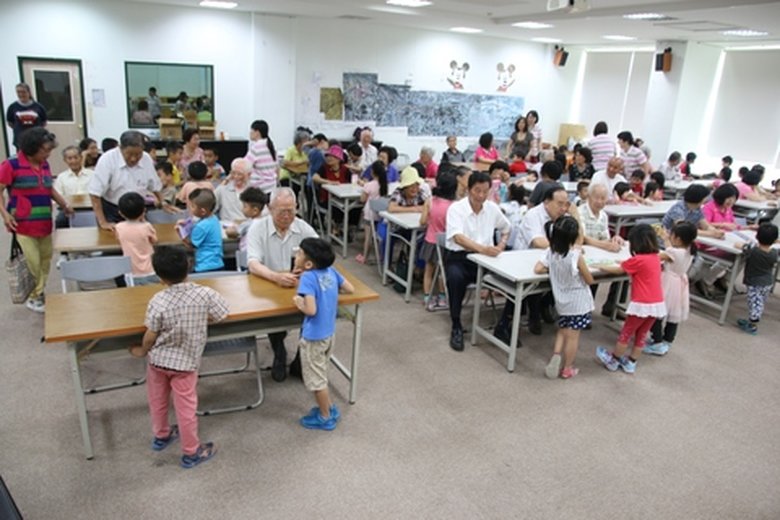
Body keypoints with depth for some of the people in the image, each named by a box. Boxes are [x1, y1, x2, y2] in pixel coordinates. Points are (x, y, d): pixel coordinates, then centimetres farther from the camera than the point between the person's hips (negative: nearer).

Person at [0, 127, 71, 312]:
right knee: (33, 263, -5)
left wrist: (65, 205, 13)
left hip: (44, 223, 6)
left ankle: (38, 295, 26)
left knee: (45, 260, 10)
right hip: (23, 224, -6)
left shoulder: (45, 165, 9)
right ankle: (32, 297, 14)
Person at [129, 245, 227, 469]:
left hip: (157, 359, 1)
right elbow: (222, 315, -7)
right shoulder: (204, 294, -21)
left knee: (157, 400, 25)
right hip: (185, 362, -1)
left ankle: (160, 436, 46)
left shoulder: (158, 301, -22)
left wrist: (142, 351, 6)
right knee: (186, 406, 11)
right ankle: (191, 452, 24)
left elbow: (150, 337, -14)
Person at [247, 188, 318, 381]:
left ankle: (301, 360, -1)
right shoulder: (257, 228, -7)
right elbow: (253, 265, -18)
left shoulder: (303, 228, 0)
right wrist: (276, 277, -39)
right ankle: (279, 355, -2)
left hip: (300, 288, 3)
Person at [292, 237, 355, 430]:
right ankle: (329, 408, 39)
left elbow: (311, 310, -30)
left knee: (315, 378, 11)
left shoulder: (308, 277, -24)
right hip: (329, 333, 8)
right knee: (320, 375, 26)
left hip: (314, 336, -8)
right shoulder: (331, 271, -3)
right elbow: (350, 289, 6)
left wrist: (298, 302, -11)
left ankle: (326, 417, 26)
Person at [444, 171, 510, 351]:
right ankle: (456, 327, -17)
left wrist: (502, 244, 5)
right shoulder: (456, 208, -10)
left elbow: (506, 228, 26)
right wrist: (482, 248, -43)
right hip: (459, 257, -4)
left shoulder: (492, 208, 6)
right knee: (456, 278, -37)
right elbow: (458, 237, -27)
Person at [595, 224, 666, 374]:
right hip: (657, 304, 7)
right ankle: (630, 363, 27)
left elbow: (618, 270, -4)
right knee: (641, 335, 17)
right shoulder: (655, 257, 5)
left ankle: (613, 360, 23)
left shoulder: (638, 260, -16)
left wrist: (601, 266, 9)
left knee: (626, 333, 9)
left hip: (642, 304, -7)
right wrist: (625, 263, 18)